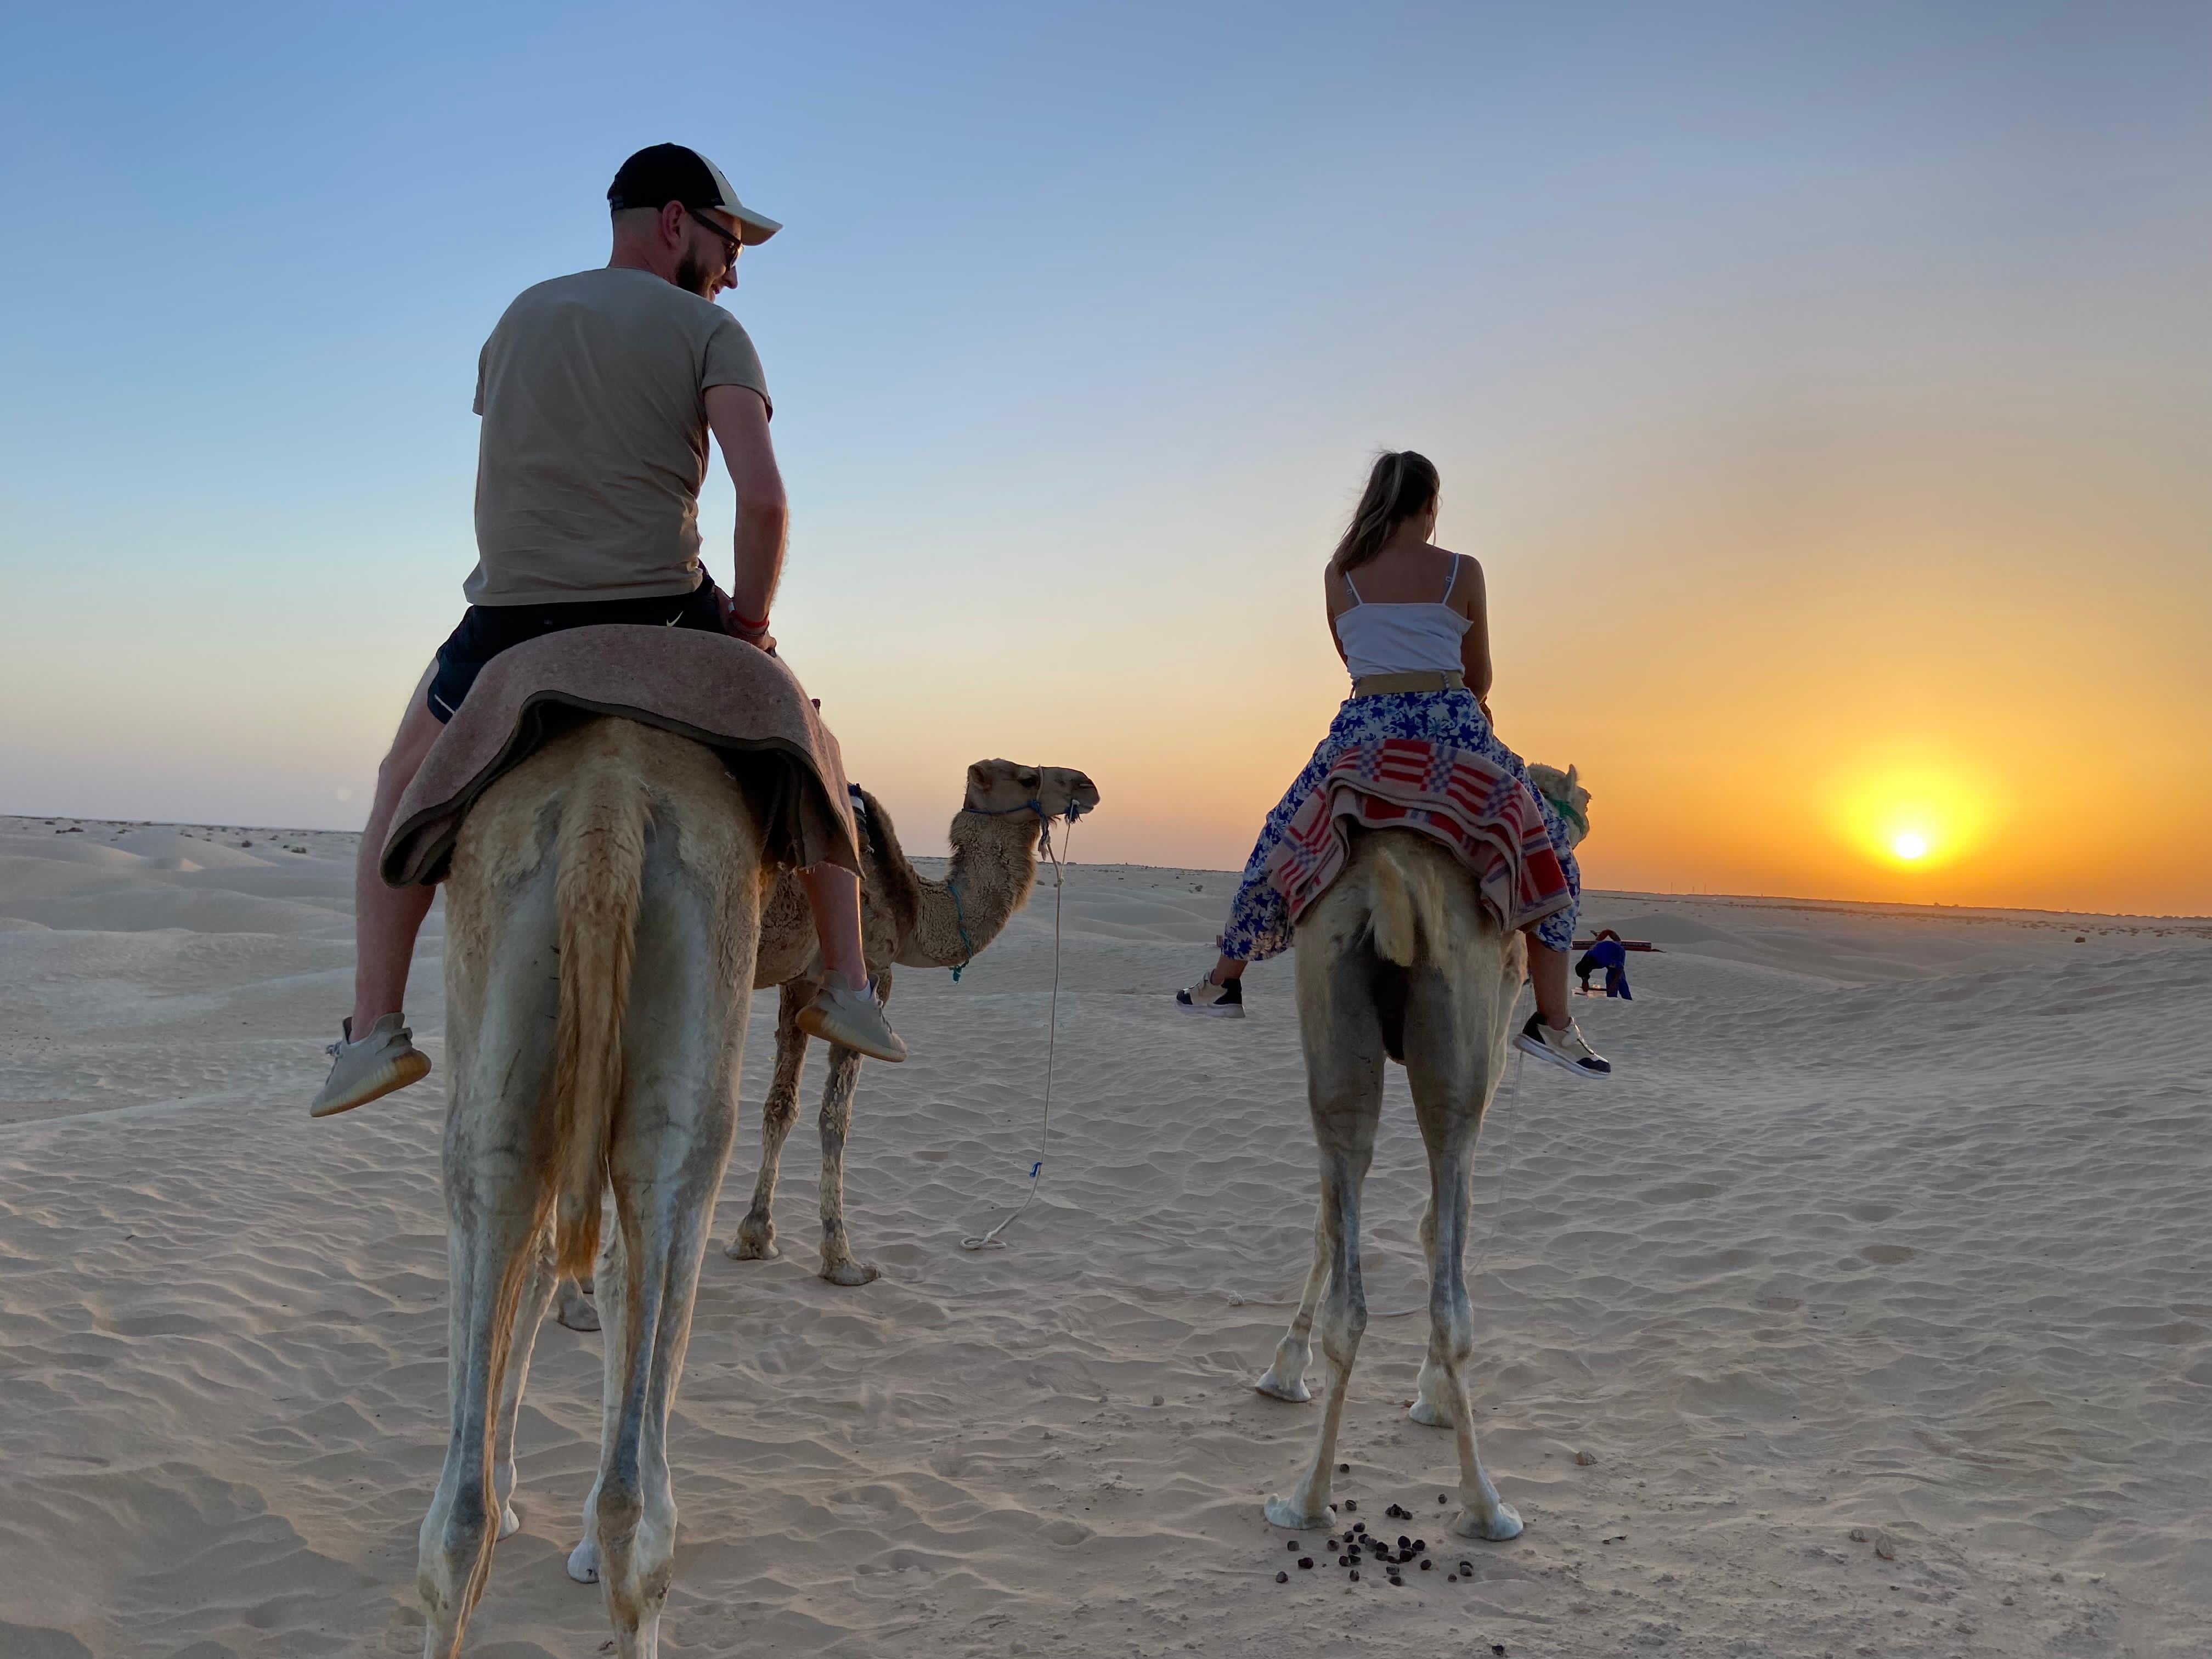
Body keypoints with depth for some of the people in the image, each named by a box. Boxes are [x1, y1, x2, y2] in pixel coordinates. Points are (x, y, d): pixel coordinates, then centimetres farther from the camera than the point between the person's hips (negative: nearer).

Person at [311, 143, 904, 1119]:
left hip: (512, 616, 3)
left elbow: (512, 480, 20)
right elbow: (764, 500, -14)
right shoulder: (708, 332, 0)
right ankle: (846, 987, 17)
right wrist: (750, 620, 0)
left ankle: (374, 1029, 17)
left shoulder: (520, 318, 17)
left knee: (406, 786, 27)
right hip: (660, 611, -3)